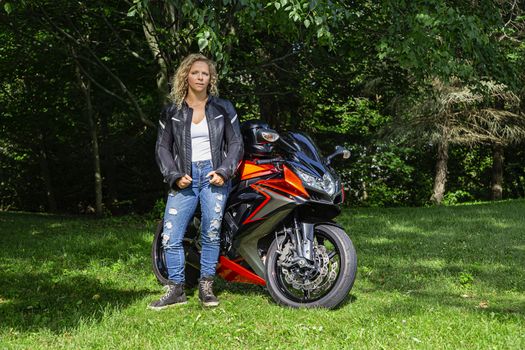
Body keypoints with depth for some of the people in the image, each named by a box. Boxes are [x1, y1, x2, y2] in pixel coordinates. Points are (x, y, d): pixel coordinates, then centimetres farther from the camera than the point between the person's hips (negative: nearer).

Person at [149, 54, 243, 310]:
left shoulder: (223, 108, 9)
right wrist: (174, 176, -4)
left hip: (214, 175, -1)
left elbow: (236, 143, 8)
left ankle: (206, 287, 5)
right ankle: (176, 290, 4)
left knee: (211, 234, -7)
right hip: (185, 178, 1)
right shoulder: (172, 112, 10)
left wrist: (224, 172, -6)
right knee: (170, 237, -7)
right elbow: (162, 147, 10)